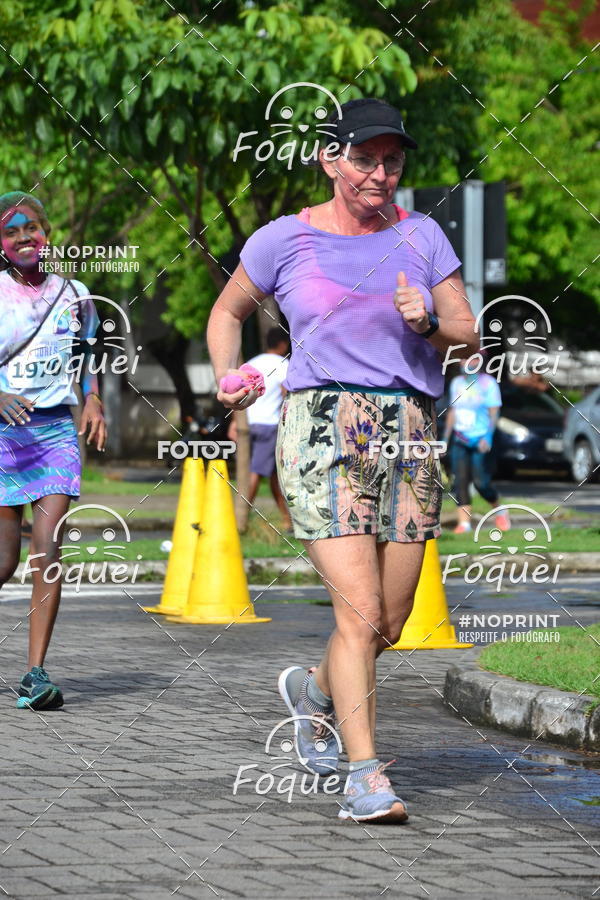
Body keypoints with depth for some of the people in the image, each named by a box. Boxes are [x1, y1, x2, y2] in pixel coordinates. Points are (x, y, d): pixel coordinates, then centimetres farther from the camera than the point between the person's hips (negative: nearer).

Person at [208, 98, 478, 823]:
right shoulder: (286, 239, 4)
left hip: (409, 433, 4)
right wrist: (226, 377, 1)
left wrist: (428, 323, -10)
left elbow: (468, 336, 11)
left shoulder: (421, 235, 11)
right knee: (360, 612, -16)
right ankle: (366, 778, -13)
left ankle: (314, 688, 39)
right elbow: (228, 310, 19)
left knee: (390, 624, 8)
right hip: (323, 428, -4)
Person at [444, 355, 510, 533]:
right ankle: (464, 522, -8)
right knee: (460, 481, -8)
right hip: (459, 440, 5)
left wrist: (488, 437, -21)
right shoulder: (456, 383, 13)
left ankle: (499, 512, 18)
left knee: (481, 482, -8)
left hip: (480, 440, -5)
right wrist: (446, 437, 18)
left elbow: (494, 412, -9)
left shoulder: (488, 383, -4)